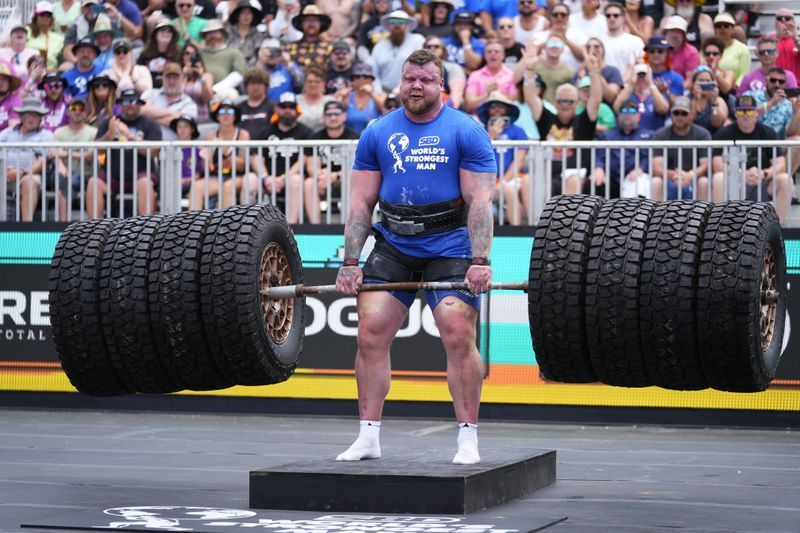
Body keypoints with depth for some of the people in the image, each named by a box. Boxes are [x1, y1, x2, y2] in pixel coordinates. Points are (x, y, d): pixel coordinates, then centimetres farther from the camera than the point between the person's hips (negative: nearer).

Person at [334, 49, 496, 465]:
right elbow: (361, 202, 6)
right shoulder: (378, 134, 6)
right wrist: (351, 263, -2)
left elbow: (480, 201, -9)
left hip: (449, 248, -3)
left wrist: (480, 261, -19)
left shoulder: (467, 132, -4)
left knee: (458, 335, -15)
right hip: (393, 246, 3)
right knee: (370, 332, -7)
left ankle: (468, 439, -5)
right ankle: (368, 437, 2)